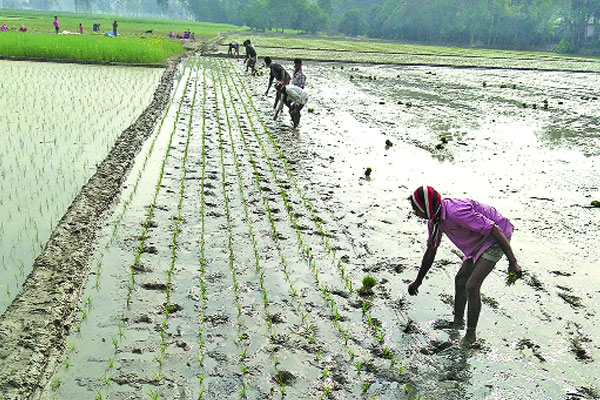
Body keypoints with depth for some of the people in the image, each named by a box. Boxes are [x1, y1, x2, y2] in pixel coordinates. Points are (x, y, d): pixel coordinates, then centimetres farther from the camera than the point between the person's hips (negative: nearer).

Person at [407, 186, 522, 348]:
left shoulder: (456, 212, -34)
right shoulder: (434, 220, -4)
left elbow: (494, 230, -32)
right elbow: (431, 251, 10)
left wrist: (512, 262, -32)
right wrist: (418, 281, 18)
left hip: (496, 239, -9)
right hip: (478, 243, 9)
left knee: (471, 286, -14)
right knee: (460, 280, 13)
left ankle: (471, 335, 1)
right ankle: (457, 324, 32)